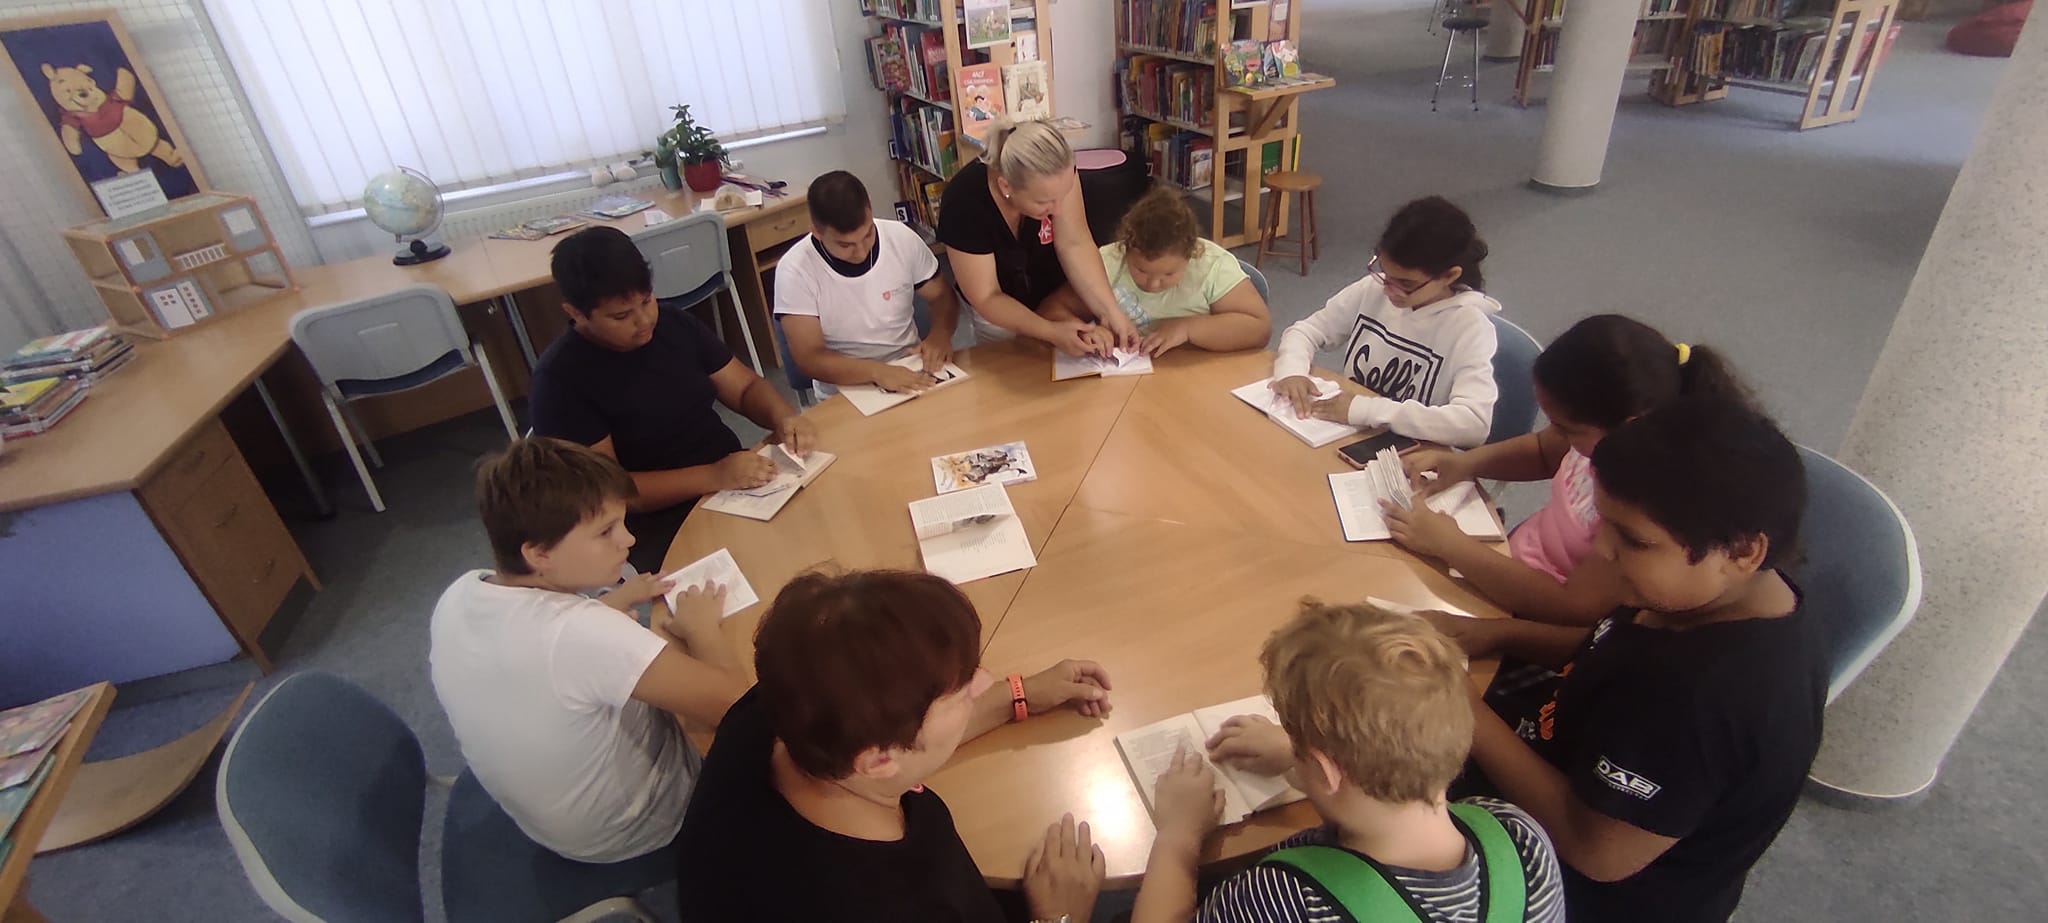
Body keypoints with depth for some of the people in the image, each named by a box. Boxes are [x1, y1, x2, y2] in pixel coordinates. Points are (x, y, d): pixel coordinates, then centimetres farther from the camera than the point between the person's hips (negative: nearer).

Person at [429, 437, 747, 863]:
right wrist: (700, 626, -20)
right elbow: (731, 700, -36)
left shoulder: (458, 597, -16)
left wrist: (617, 600, -2)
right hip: (627, 830, -6)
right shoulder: (582, 634, -40)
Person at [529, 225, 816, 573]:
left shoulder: (674, 323, 4)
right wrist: (713, 477, -28)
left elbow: (745, 386, 10)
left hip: (737, 486, 6)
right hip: (657, 528, -6)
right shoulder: (560, 378, -12)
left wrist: (783, 417, -14)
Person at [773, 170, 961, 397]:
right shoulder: (795, 270, -15)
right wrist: (876, 371, -31)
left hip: (911, 374, 3)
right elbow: (809, 358, -17)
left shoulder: (902, 237, -7)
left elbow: (942, 296, 7)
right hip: (844, 393, -3)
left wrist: (940, 333, -14)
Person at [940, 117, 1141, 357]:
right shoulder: (964, 204, -35)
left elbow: (1075, 244, -26)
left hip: (1056, 290, 3)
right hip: (1000, 310, -2)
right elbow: (986, 298, -28)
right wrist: (1052, 332, -39)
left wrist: (1111, 313, -38)